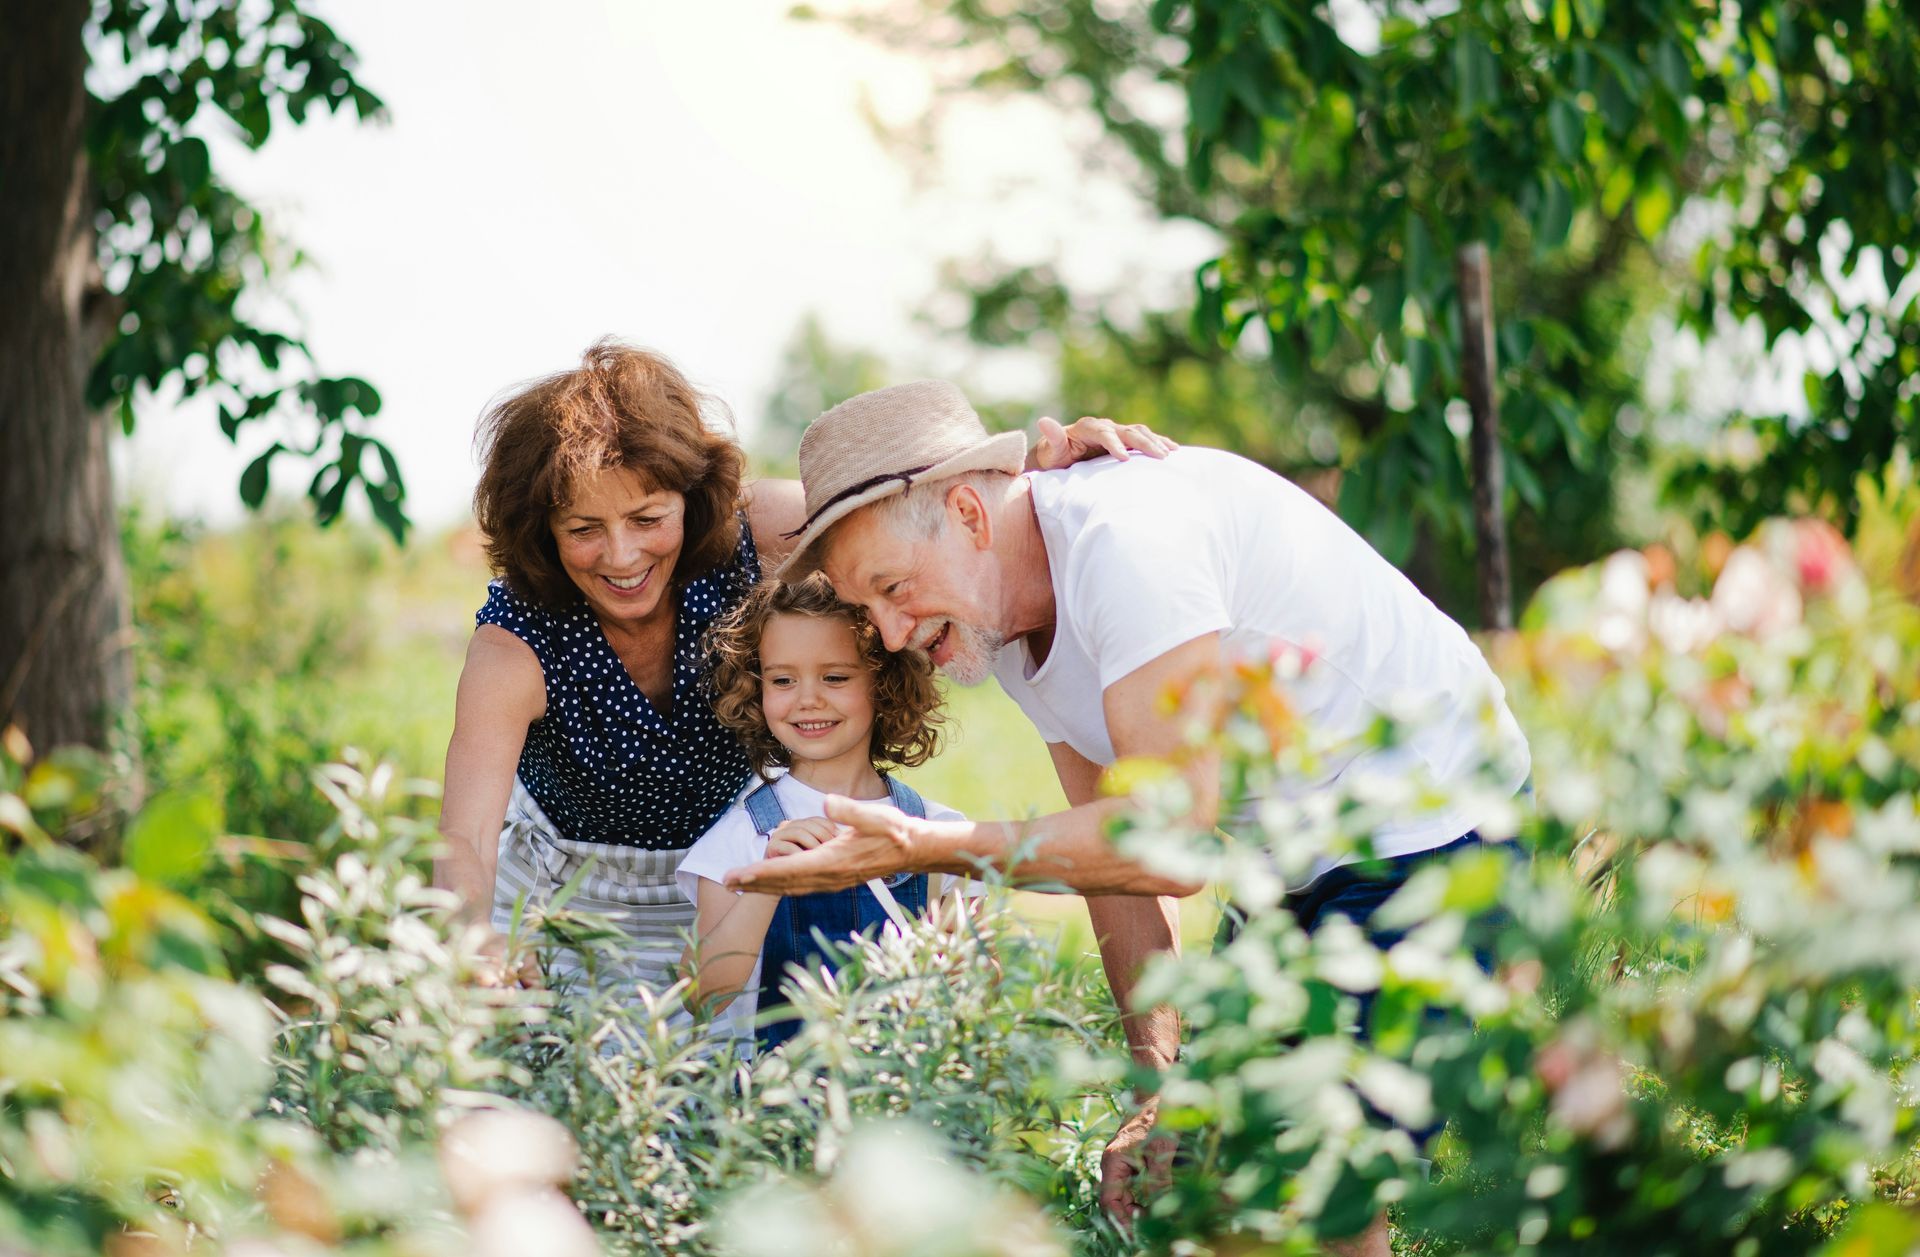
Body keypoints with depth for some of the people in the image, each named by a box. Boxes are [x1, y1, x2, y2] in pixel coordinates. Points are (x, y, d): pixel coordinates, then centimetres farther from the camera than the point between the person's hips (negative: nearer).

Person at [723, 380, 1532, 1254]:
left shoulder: (1123, 537, -27)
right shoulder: (1004, 620, 3)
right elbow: (1113, 848, 6)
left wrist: (923, 848, -29)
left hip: (1431, 835, -9)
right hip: (1300, 868, 9)